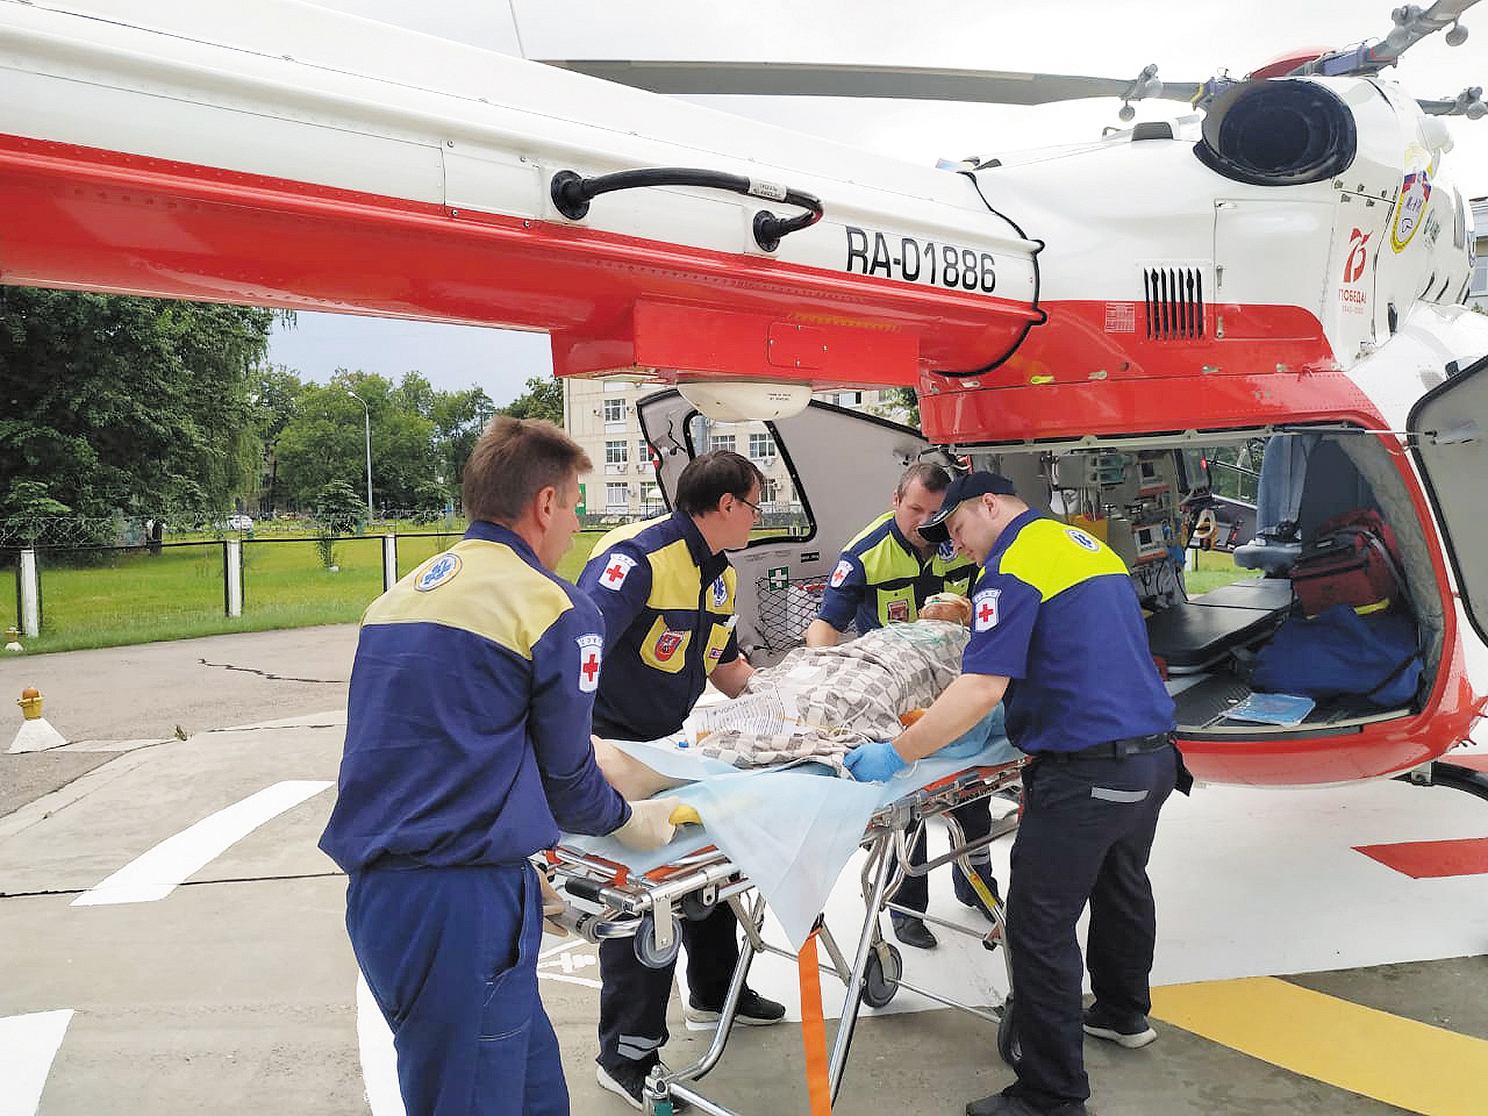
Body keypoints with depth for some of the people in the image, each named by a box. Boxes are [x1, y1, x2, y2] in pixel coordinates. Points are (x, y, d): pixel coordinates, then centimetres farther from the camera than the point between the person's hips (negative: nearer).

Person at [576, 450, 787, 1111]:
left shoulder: (718, 575, 7)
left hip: (673, 741, 9)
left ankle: (715, 992, 41)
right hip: (611, 745, -9)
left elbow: (727, 667, 18)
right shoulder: (639, 557, -24)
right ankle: (627, 1056, 11)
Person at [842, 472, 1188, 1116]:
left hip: (1086, 773, -10)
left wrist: (896, 754, -20)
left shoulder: (1015, 563, -13)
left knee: (1040, 925, -1)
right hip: (1152, 755, 10)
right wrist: (1022, 713, 26)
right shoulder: (1090, 546, 15)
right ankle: (1124, 1013, 50)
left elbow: (982, 688, -23)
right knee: (1121, 887, 28)